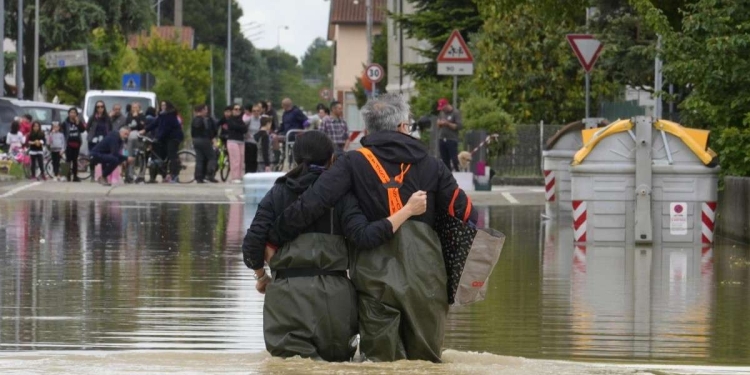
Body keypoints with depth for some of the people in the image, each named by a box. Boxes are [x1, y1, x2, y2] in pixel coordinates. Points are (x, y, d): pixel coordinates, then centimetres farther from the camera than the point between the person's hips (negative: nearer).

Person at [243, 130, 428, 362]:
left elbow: (252, 245, 5)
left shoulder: (278, 194, 10)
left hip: (286, 292, 1)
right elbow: (365, 237, -11)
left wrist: (261, 277, 24)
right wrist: (408, 210, -6)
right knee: (337, 359, 13)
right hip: (332, 292, -1)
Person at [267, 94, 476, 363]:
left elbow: (309, 206, -10)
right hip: (425, 276, 2)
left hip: (375, 277, -2)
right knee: (426, 360, 11)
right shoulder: (431, 165, 9)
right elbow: (463, 211, 10)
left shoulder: (353, 164, 1)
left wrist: (274, 239, -1)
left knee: (382, 362, 5)